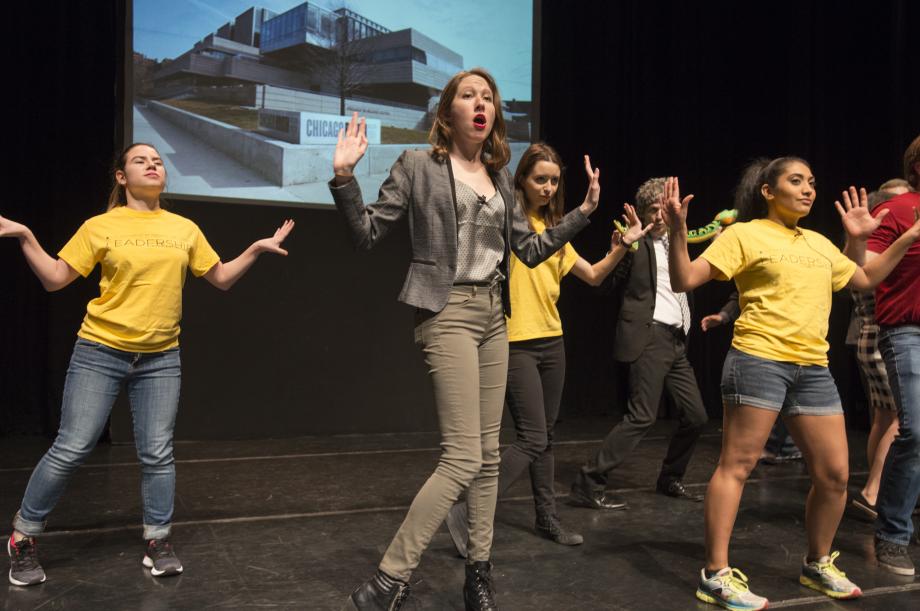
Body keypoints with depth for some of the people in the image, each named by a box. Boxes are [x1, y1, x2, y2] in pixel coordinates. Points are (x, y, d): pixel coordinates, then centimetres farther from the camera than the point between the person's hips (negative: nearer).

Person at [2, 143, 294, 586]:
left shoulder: (185, 229, 7)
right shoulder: (100, 227, -1)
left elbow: (222, 278, 13)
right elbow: (55, 279, 1)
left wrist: (257, 249, 4)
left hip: (160, 358, 2)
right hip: (99, 352, -2)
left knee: (157, 454, 5)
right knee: (71, 449, 0)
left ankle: (158, 542, 20)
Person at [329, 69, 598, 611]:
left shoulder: (501, 178, 15)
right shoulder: (418, 165, -1)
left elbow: (531, 250, 18)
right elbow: (368, 234, -4)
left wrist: (584, 210, 13)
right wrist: (344, 176, -16)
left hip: (493, 316, 7)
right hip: (447, 314, -7)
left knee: (488, 453, 9)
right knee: (463, 457, -14)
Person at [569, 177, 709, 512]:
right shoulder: (637, 242, -4)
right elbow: (608, 281, -11)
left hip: (677, 340, 8)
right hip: (649, 336, -8)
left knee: (695, 416, 10)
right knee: (642, 417, -14)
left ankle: (670, 479, 29)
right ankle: (588, 484, -8)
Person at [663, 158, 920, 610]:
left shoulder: (819, 243, 19)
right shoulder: (744, 234, 0)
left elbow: (865, 281, 33)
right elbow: (684, 281, -7)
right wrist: (678, 228, -22)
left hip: (813, 368, 7)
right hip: (759, 359, -7)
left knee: (834, 474, 8)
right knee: (736, 466, -5)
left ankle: (817, 565, 29)